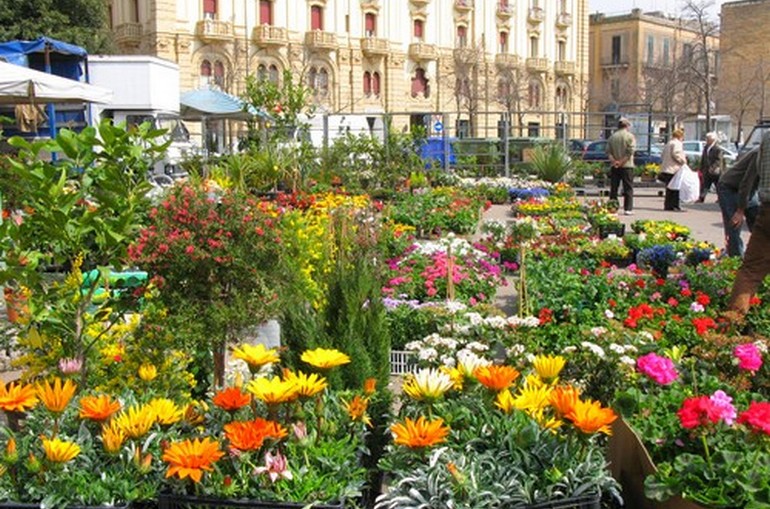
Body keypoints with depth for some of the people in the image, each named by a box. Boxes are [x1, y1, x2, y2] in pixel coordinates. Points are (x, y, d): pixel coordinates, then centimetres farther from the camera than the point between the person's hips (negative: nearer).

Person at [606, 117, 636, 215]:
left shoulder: (612, 137, 7)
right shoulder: (630, 136, -4)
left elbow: (608, 151, -1)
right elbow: (630, 151, -14)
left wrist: (614, 161, -8)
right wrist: (622, 162, -13)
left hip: (614, 166, 3)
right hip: (626, 166, -3)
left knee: (613, 188, 9)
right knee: (628, 188, 1)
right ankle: (628, 209, -3)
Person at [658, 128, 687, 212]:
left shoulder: (668, 144, 23)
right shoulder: (677, 143, -7)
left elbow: (662, 156, 24)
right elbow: (676, 154, -20)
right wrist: (683, 160, -11)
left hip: (666, 169, 9)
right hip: (674, 170, -9)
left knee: (669, 188, 11)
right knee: (675, 188, -9)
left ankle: (668, 205, 11)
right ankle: (675, 206, -12)